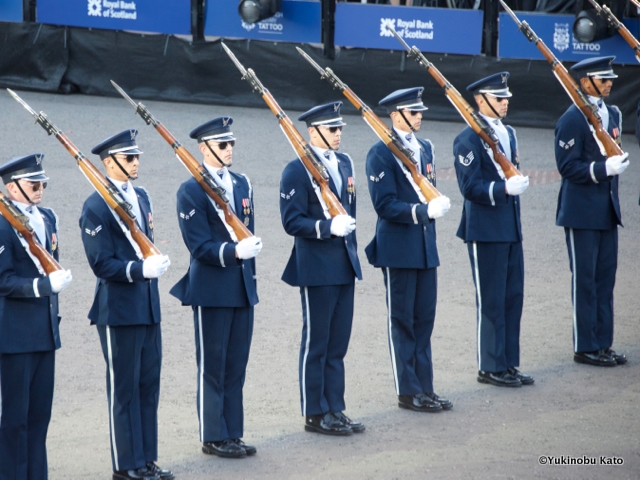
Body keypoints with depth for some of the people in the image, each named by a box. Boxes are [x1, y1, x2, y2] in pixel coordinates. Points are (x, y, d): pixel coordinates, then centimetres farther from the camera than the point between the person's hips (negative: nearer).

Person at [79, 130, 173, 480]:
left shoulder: (141, 196, 11)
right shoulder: (96, 207, -14)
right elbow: (101, 263, -17)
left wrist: (155, 262, 3)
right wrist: (140, 269, -28)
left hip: (148, 306, 8)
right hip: (118, 308, -8)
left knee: (149, 384, 11)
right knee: (124, 388, 0)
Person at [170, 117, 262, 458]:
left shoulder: (242, 184, 11)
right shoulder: (191, 191, -10)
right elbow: (199, 245, -16)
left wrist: (250, 263, 14)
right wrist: (234, 251, -28)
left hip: (242, 287, 6)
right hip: (211, 289, -6)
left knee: (236, 366, 10)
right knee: (212, 366, 2)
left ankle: (232, 434, 17)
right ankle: (213, 437, 9)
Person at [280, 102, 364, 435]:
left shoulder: (345, 164, 11)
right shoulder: (297, 171, -12)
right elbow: (292, 222, -15)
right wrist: (327, 227, -26)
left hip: (345, 266, 7)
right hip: (317, 267, -7)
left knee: (337, 345, 12)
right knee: (316, 344, 2)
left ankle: (335, 410, 19)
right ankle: (315, 414, 9)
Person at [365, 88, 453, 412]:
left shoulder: (425, 148, 12)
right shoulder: (381, 153, -12)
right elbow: (385, 205, -17)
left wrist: (437, 205, 1)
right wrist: (422, 211, -26)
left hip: (425, 246, 7)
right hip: (398, 248, -7)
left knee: (424, 318, 10)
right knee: (402, 320, 1)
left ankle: (424, 388, 17)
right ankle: (407, 392, 7)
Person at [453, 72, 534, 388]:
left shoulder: (508, 133, 14)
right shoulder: (469, 139, -13)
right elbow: (470, 187, -18)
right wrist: (504, 188, -28)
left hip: (510, 228, 8)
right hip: (485, 229, -8)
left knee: (513, 297, 11)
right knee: (490, 301, -1)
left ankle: (508, 364, 19)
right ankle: (490, 368, 7)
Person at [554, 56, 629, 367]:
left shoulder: (612, 114, 12)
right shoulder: (572, 119, -13)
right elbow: (568, 166, -17)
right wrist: (603, 168, -25)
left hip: (607, 210, 8)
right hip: (582, 212, -8)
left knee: (605, 277, 10)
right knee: (584, 280, -1)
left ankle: (602, 344, 17)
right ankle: (585, 348, 5)